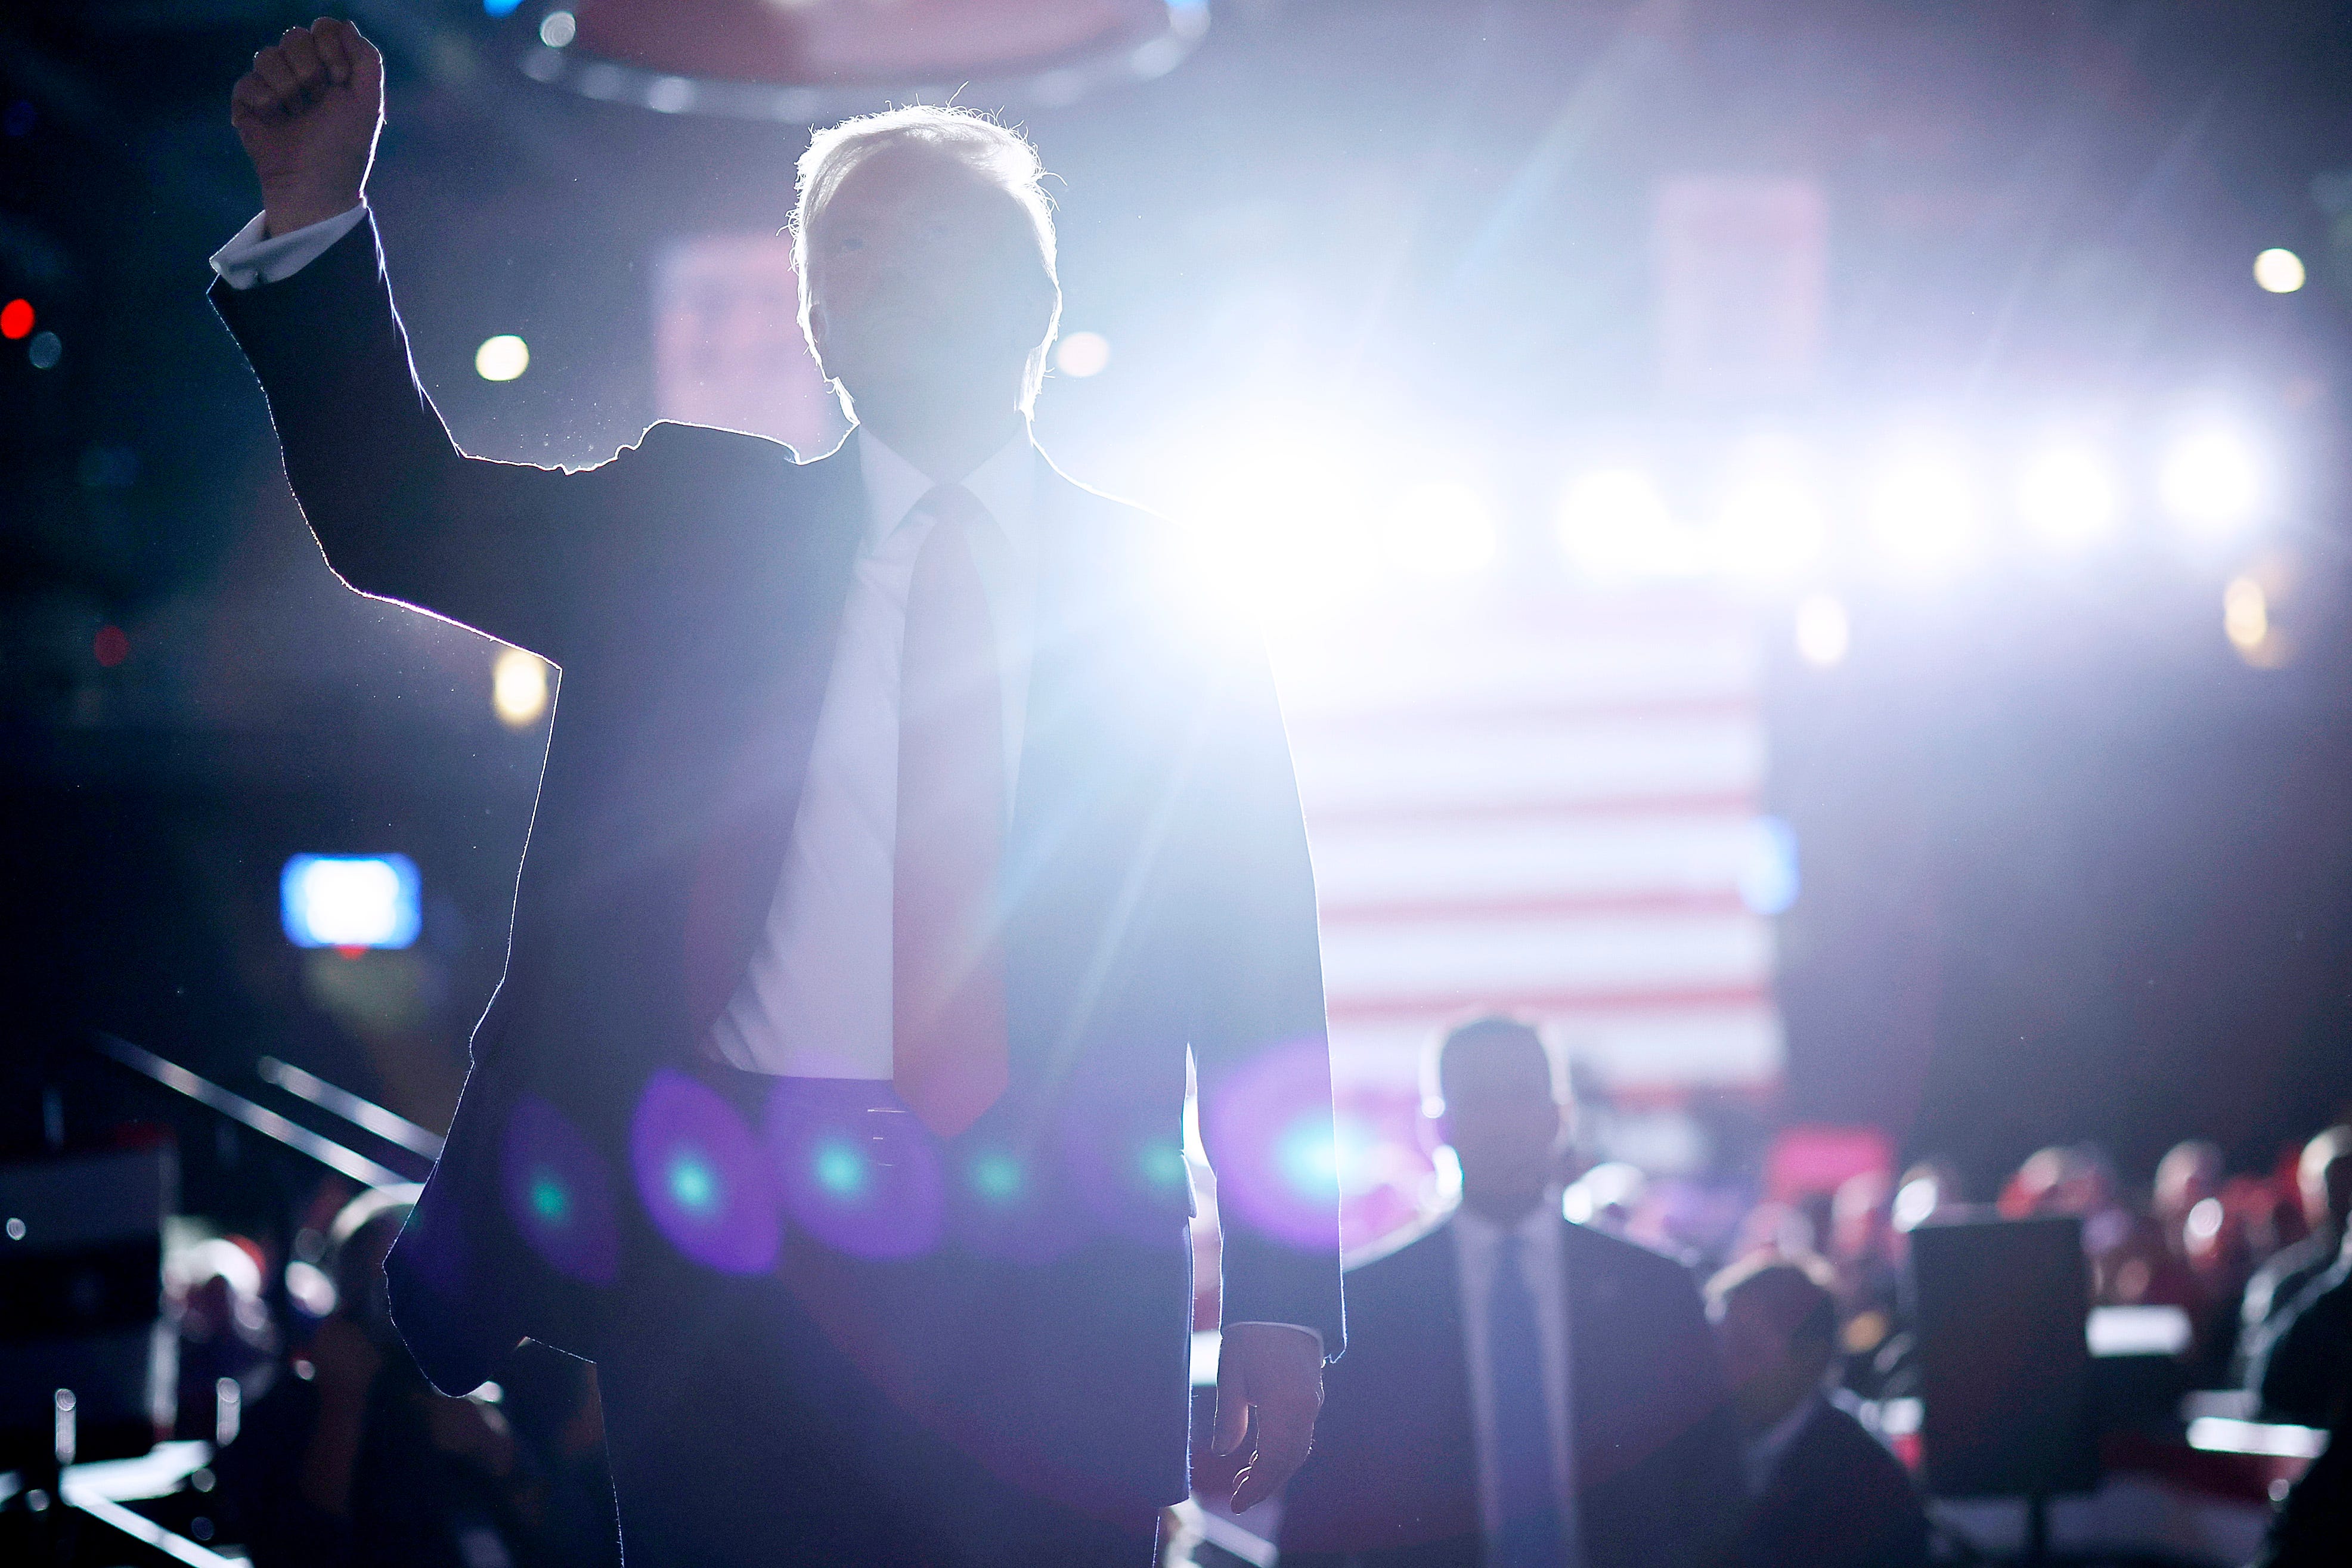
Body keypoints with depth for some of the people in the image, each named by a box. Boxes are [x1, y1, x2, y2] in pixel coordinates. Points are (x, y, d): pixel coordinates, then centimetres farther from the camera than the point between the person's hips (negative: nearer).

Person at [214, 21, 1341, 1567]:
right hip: (729, 1225, 1)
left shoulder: (1163, 600, 11)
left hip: (1050, 1276, 0)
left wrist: (1284, 1306, 3)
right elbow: (403, 513, 6)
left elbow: (1266, 972, 8)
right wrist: (317, 213, -7)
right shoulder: (694, 527, 14)